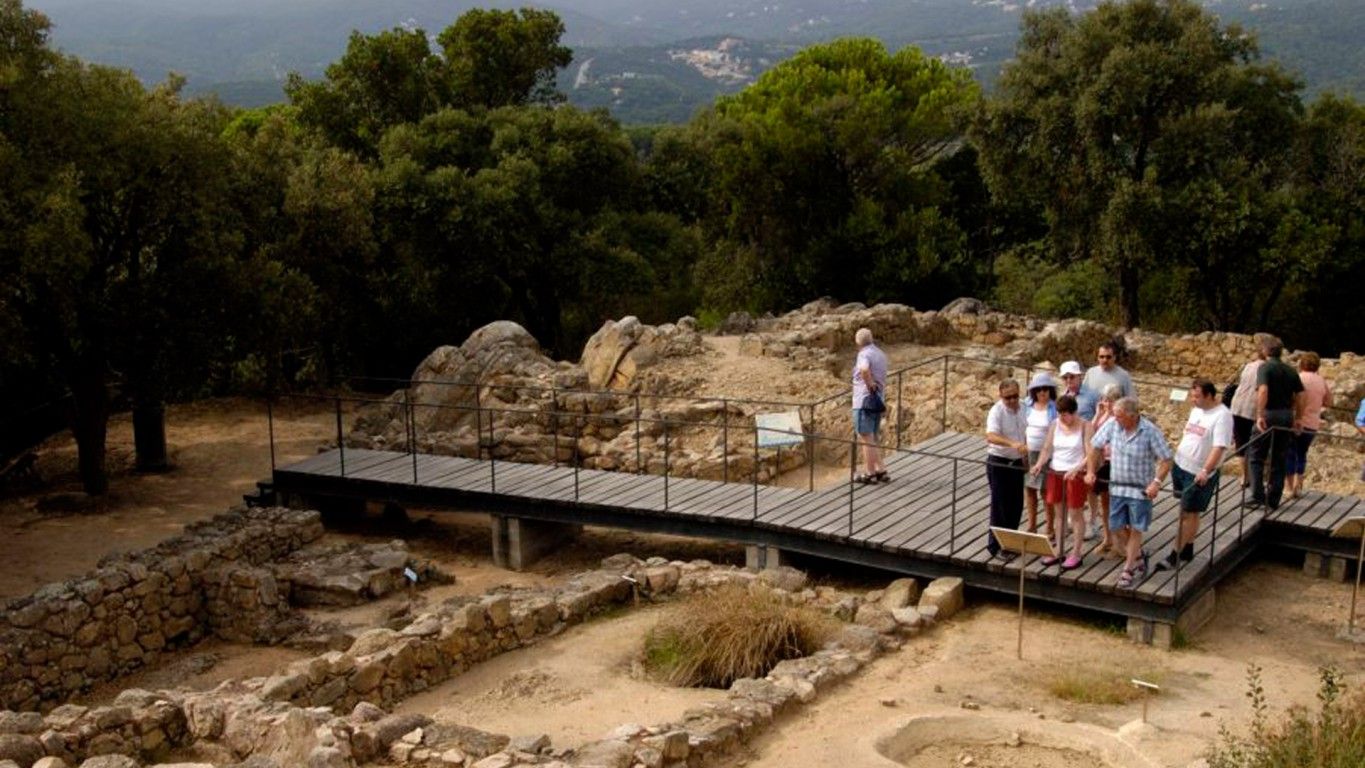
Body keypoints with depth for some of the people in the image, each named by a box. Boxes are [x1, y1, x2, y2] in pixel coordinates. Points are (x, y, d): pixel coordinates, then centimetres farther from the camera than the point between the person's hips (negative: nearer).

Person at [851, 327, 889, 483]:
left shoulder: (864, 354, -13)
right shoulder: (880, 354, 14)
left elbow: (864, 370, -35)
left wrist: (869, 384, -22)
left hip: (864, 401, -8)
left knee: (866, 439, -2)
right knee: (872, 440, 17)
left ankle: (870, 473, 0)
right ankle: (880, 471, 16)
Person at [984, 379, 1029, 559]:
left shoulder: (1021, 408, 4)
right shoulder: (996, 411, -20)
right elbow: (991, 436, -36)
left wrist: (1025, 447, 17)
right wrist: (1012, 444, -48)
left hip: (1016, 462, 7)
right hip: (999, 463, -7)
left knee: (1016, 505, 13)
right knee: (1000, 506, -2)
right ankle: (996, 546, 8)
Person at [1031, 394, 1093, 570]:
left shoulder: (1085, 426, -10)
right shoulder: (1055, 424, 4)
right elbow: (1047, 448, 5)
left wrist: (1076, 469, -28)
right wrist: (1040, 463, -13)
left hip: (1076, 475, -5)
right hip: (1055, 472, 5)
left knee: (1075, 514, 3)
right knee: (1060, 514, 13)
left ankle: (1075, 555, 10)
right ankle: (1059, 551, 22)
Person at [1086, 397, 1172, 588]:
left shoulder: (1150, 431, -18)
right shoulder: (1112, 425, -8)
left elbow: (1166, 460, -14)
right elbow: (1096, 446, 6)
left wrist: (1157, 482, -24)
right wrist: (1090, 471, 4)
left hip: (1141, 489, -4)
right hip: (1117, 487, 4)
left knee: (1136, 530, 6)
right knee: (1116, 527, 9)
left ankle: (1128, 570, 17)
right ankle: (1138, 557, 33)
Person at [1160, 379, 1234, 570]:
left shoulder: (1222, 416, -17)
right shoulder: (1196, 410, 9)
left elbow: (1219, 447, -24)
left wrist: (1205, 471, -33)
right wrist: (1175, 456, 20)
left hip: (1199, 474, -8)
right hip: (1181, 466, 8)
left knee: (1190, 514, 0)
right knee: (1185, 511, 14)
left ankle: (1175, 555, 3)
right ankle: (1187, 549, 25)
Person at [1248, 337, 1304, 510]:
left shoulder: (1265, 367, -9)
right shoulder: (1291, 371, 10)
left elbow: (1263, 390, -23)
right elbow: (1300, 395, 9)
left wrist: (1260, 415, -24)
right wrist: (1298, 418, 17)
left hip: (1269, 415, -5)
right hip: (1286, 416, 6)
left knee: (1257, 457, 4)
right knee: (1279, 459, 12)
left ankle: (1257, 496, -5)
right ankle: (1274, 499, 14)